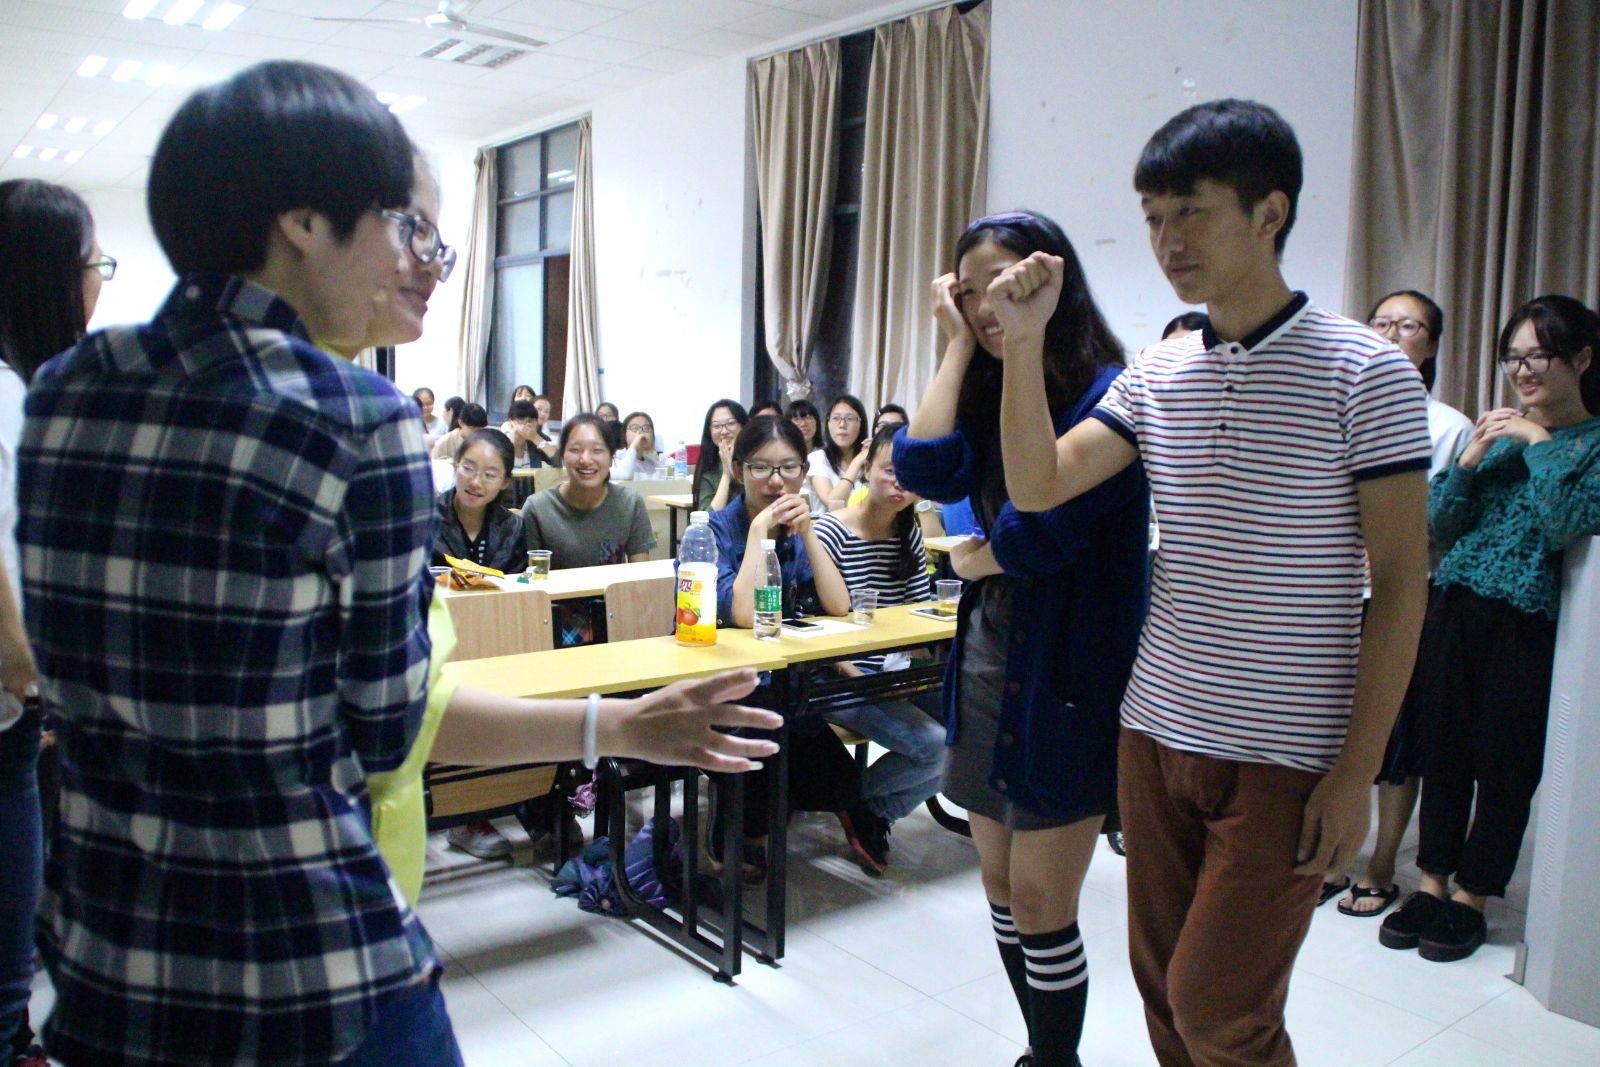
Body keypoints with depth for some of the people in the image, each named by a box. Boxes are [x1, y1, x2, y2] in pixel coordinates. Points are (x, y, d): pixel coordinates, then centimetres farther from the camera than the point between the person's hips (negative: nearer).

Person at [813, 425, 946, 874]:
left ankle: (875, 809, 7)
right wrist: (856, 678, -22)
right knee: (937, 745, -24)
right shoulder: (831, 532, -12)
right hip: (842, 678, -7)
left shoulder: (909, 534, 8)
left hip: (898, 673, 7)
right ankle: (861, 803, 6)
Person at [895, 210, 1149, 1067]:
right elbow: (924, 468, -8)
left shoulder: (1107, 395, -13)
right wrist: (959, 347, -3)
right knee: (1000, 887, 16)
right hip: (987, 664, 7)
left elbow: (1041, 529, -22)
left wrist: (973, 559, -3)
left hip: (1065, 680, -7)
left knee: (1040, 901, 2)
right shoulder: (990, 394, 10)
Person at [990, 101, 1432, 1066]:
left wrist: (1358, 771, -12)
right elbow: (1038, 485, -2)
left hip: (1287, 754, -5)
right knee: (1163, 986, 17)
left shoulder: (1364, 371, -10)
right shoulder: (1156, 374, 5)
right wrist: (1021, 338, -12)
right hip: (1156, 731, 5)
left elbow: (1400, 580, -10)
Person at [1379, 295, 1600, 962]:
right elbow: (1440, 524, 7)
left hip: (1529, 624, -4)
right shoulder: (1499, 429, 12)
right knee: (1445, 751, 9)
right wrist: (1469, 462, -7)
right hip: (1456, 607, 4)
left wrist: (1541, 445, -12)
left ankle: (1471, 898, 18)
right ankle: (1432, 884, 21)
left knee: (1506, 767, 5)